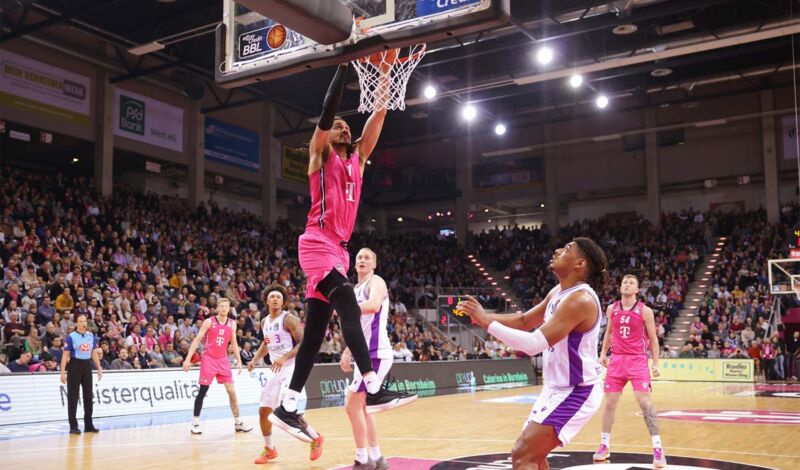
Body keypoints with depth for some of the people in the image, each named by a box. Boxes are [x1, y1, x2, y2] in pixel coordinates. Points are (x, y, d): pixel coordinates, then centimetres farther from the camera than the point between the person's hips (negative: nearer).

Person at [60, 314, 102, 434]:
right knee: (73, 397, -2)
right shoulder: (71, 337, -9)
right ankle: (73, 426, 4)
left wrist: (99, 368, 9)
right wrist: (62, 372, -15)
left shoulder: (91, 336, 6)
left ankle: (88, 425, 18)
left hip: (87, 366, 5)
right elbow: (65, 355, -10)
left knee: (88, 396, 9)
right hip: (74, 366, -5)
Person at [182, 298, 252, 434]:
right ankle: (195, 422, 10)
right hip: (208, 359, -4)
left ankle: (238, 422, 9)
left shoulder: (232, 324, 4)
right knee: (202, 391, -1)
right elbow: (197, 340, -7)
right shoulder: (209, 322, -7)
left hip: (223, 360, 4)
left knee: (232, 391, 2)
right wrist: (188, 359, -13)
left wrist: (239, 360, 6)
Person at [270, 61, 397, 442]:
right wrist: (346, 62, -7)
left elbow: (379, 114, 18)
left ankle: (287, 408, 7)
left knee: (315, 332, 4)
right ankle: (373, 386, -35)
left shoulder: (357, 157, 21)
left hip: (339, 248, 7)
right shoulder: (321, 153, 6)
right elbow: (328, 110, -9)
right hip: (318, 243, -7)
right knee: (348, 304, -27)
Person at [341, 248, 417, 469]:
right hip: (366, 353, 10)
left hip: (375, 353, -10)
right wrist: (347, 352, 17)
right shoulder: (356, 289, 19)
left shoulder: (376, 282, -8)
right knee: (363, 407, 14)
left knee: (352, 405, -8)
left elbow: (373, 306, -31)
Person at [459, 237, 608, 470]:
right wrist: (484, 316, 1)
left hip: (576, 392, -10)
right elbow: (525, 321, 17)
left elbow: (535, 344, -32)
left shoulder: (580, 299, -25)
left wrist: (487, 323, -26)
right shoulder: (559, 292, 5)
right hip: (557, 388, 10)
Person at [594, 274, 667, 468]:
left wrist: (655, 363, -5)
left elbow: (653, 338, 1)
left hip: (637, 360, -4)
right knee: (609, 402, 6)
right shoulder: (612, 309, 6)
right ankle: (604, 446, 18)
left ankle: (658, 449, -7)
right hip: (617, 359, 4)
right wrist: (603, 353, 14)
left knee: (644, 402, -12)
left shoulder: (645, 311, -4)